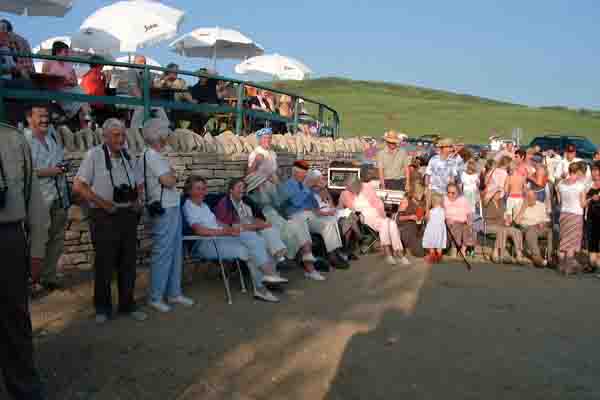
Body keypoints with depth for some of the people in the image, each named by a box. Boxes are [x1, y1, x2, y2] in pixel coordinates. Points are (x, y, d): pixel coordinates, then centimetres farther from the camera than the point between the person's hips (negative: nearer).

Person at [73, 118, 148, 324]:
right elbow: (78, 186, -11)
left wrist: (138, 200, 3)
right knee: (104, 263, 5)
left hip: (128, 215, 5)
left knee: (128, 262, 11)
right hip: (104, 216, -5)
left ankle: (127, 305, 25)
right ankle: (102, 308, 21)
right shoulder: (94, 155, -8)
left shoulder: (129, 157, 9)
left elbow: (139, 184, 21)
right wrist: (102, 202, -15)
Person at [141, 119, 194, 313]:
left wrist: (170, 176, -3)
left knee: (175, 252, 15)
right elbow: (169, 181, -18)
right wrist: (173, 175, -1)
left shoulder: (157, 156, 16)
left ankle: (174, 293, 24)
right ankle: (155, 297, 9)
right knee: (163, 254, -2)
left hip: (173, 208, 10)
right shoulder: (151, 156, -14)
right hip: (164, 210, -10)